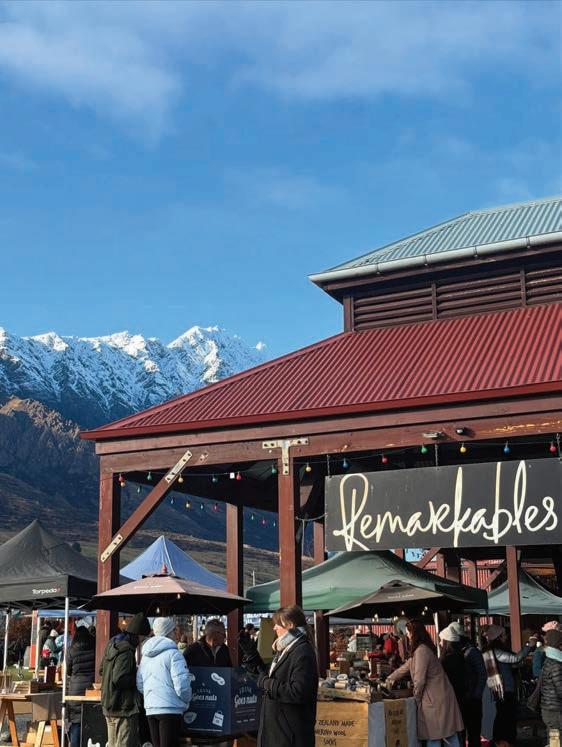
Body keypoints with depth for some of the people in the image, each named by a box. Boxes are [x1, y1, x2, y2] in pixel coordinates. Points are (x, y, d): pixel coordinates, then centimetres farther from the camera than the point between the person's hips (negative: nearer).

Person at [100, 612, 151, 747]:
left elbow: (102, 671, 21)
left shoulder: (112, 645, 11)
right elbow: (119, 679, -26)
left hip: (109, 705, 10)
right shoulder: (127, 651, -19)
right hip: (124, 707, -10)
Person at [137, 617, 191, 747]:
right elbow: (181, 684, -15)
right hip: (170, 708, -7)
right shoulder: (173, 653, -9)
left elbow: (139, 684, 16)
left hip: (150, 709, 7)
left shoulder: (146, 655, 15)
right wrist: (186, 700, 2)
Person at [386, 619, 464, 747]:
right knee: (449, 735, 10)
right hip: (442, 696, 9)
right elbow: (406, 666, 30)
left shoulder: (421, 651, -16)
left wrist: (416, 698, -1)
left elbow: (419, 680, -17)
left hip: (435, 699, -9)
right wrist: (391, 678, 40)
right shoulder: (423, 648, 15)